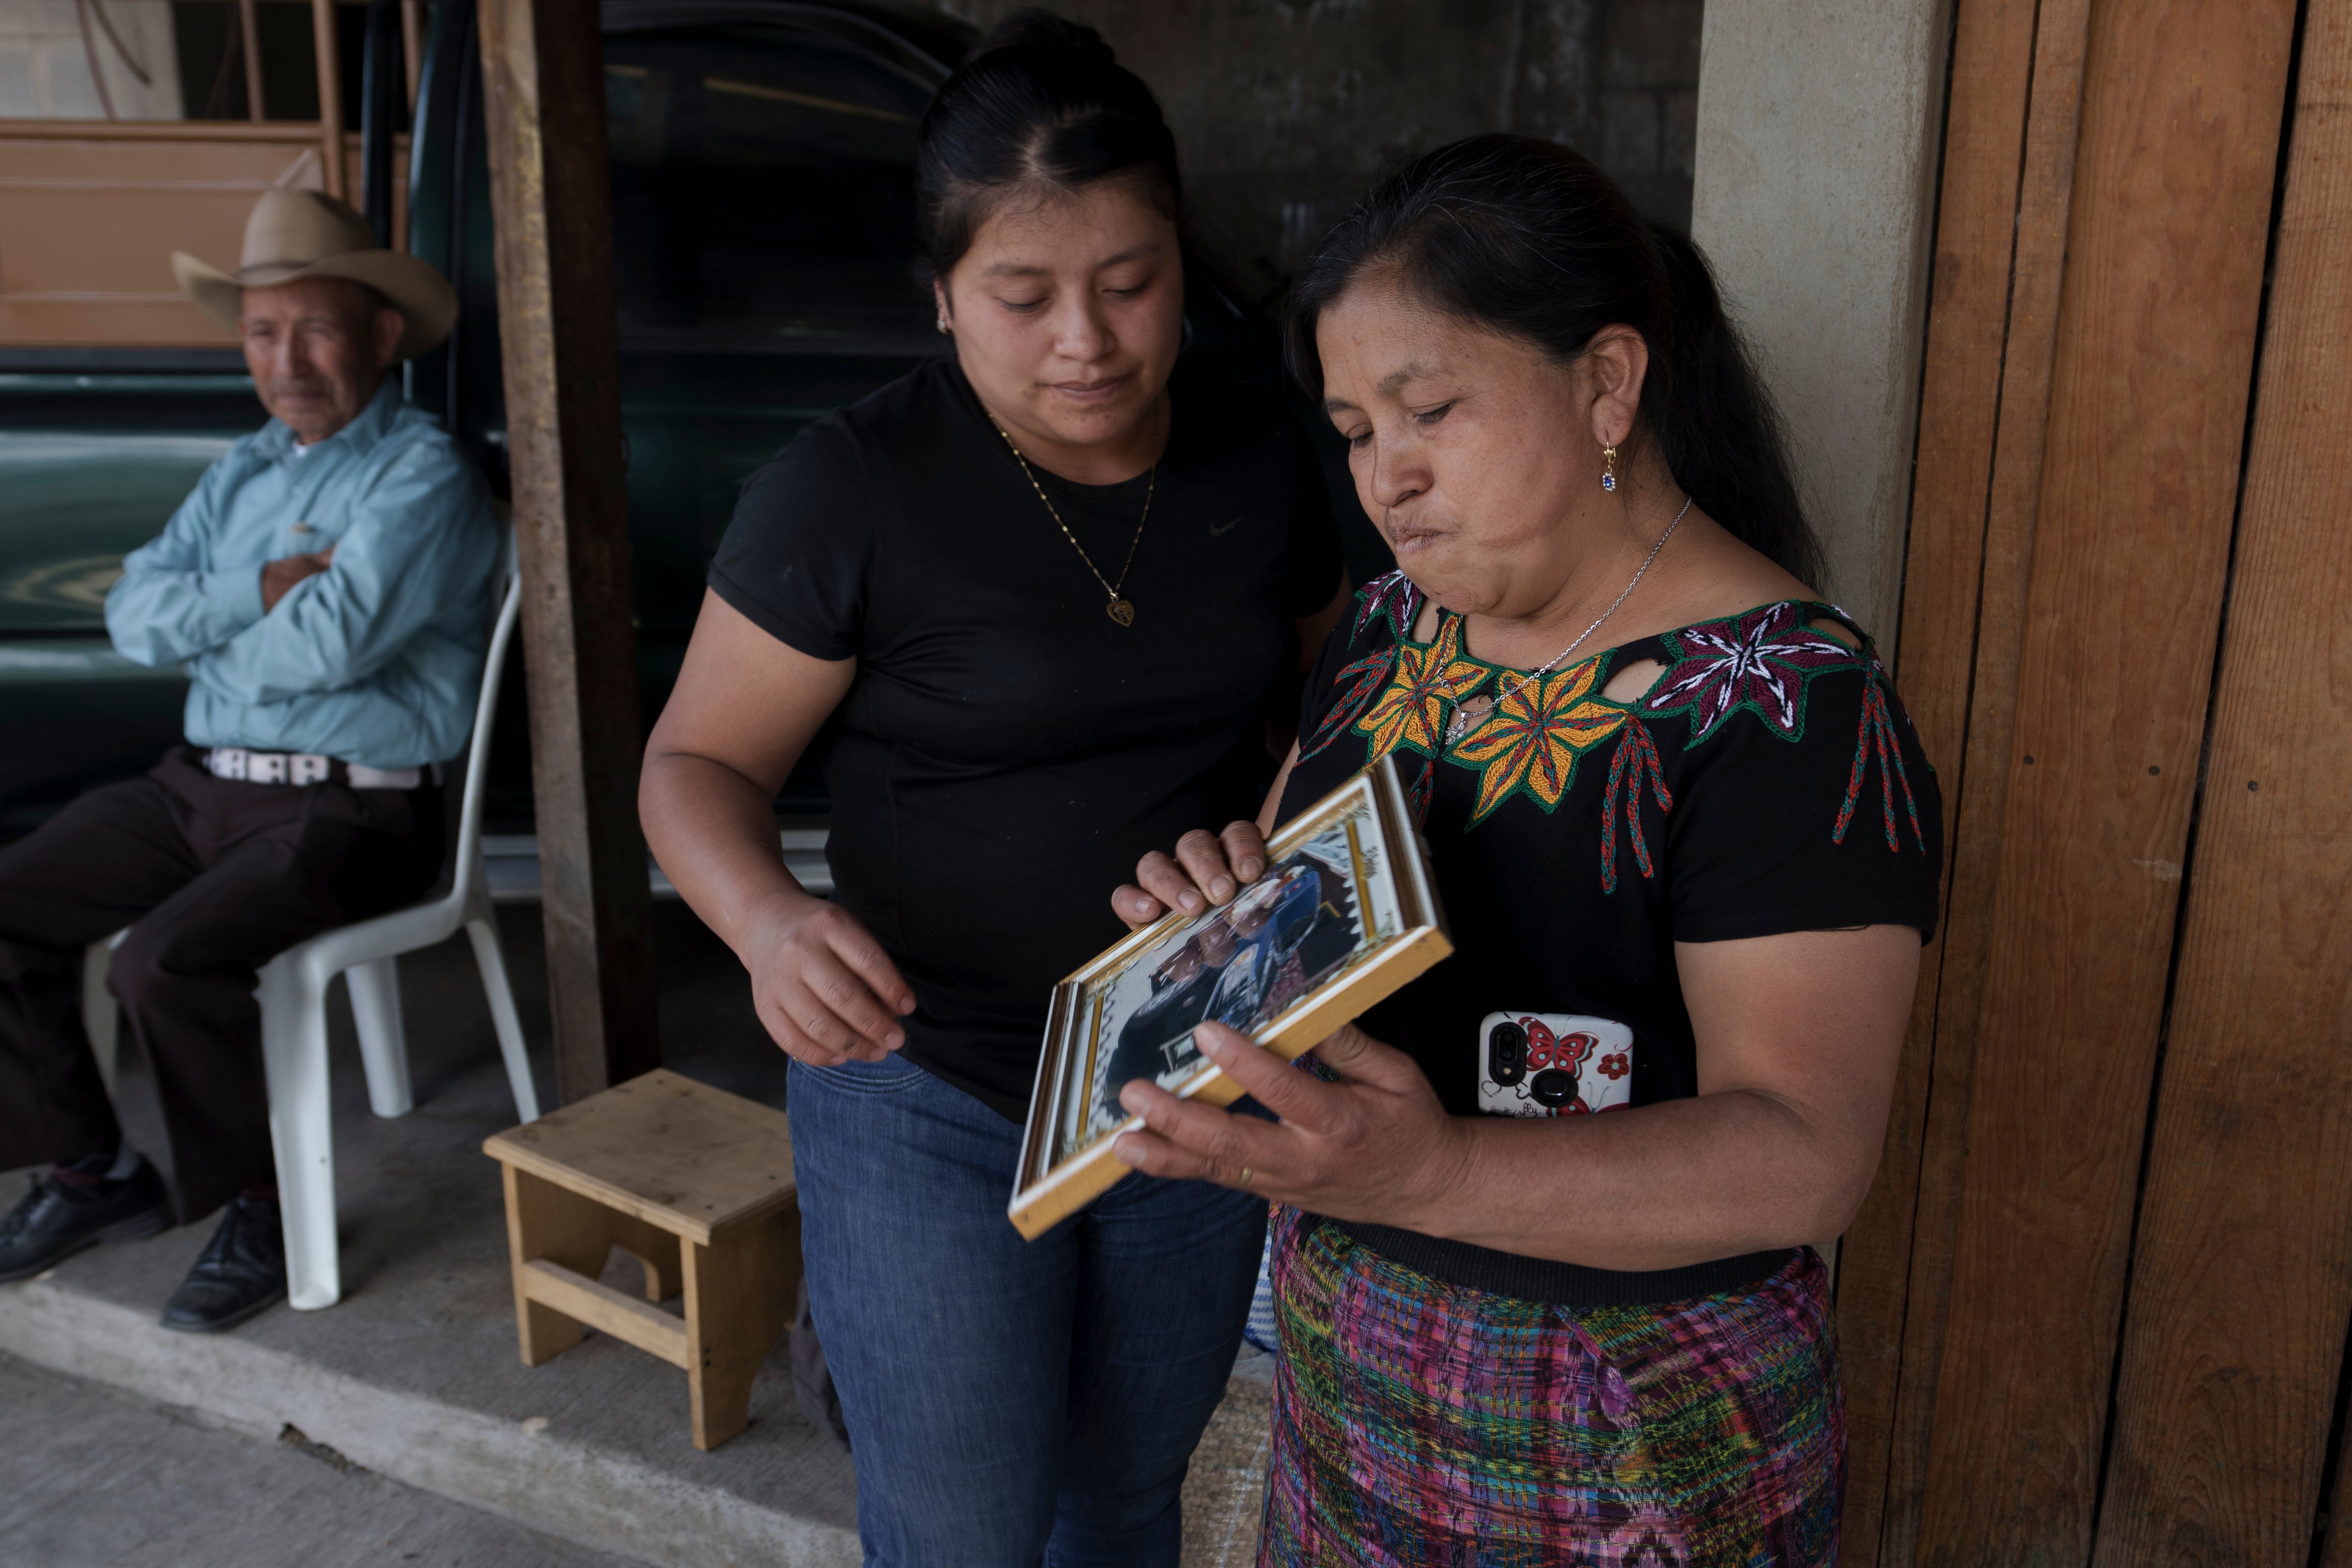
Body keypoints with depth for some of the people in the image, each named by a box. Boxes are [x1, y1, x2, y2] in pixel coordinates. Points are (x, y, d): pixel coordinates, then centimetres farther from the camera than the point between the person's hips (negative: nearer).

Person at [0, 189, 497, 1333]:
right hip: (201, 782, 8)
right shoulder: (244, 470, 16)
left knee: (165, 964, -27)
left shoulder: (424, 475, -10)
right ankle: (92, 1172, 16)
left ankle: (259, 1209, -3)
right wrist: (262, 591, -11)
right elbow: (133, 611, 5)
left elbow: (329, 642, -22)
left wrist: (207, 625, -3)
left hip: (346, 809, -8)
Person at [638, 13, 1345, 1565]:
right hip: (932, 1108, -4)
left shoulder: (1261, 455, -2)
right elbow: (698, 761, -9)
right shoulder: (852, 488, -16)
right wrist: (771, 921, -30)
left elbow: (1324, 705, 11)